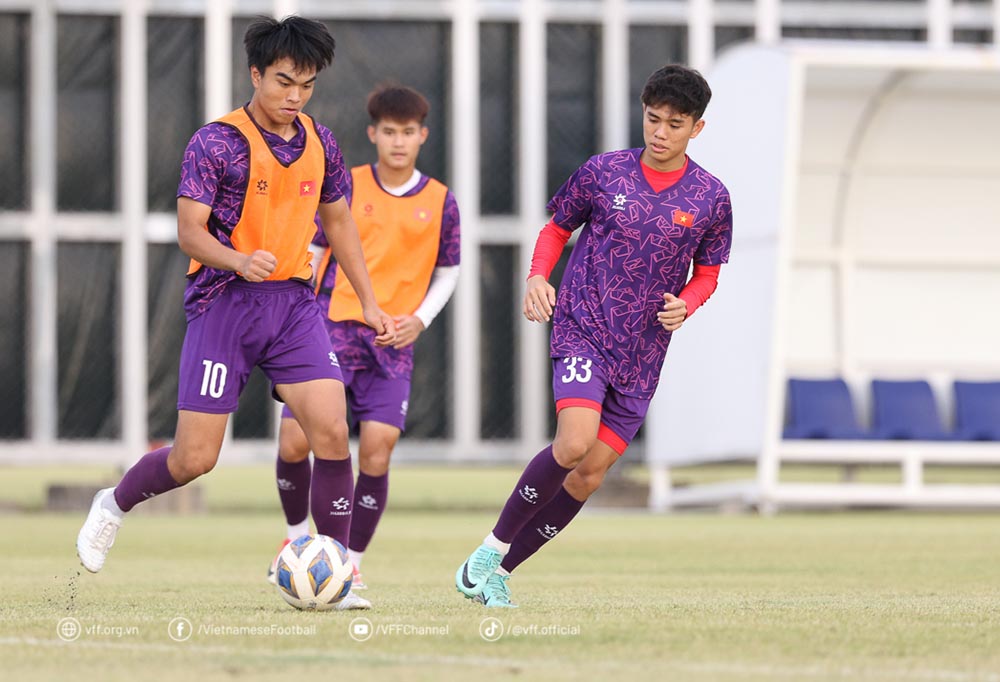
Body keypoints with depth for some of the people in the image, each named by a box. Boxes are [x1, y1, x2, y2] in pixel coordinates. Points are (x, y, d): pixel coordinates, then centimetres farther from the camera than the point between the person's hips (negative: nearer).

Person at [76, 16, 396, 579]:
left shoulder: (320, 143, 8)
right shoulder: (217, 143, -10)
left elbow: (338, 221, 22)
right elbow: (190, 231, -14)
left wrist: (369, 302, 20)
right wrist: (240, 261, -34)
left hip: (295, 302, 4)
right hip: (226, 303, -4)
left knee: (332, 432, -15)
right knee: (195, 459, -4)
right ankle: (115, 505, 27)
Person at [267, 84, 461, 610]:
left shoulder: (440, 202, 7)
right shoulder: (347, 186, 3)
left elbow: (448, 271, 17)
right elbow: (315, 252, 8)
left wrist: (421, 318, 1)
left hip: (393, 341, 1)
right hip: (333, 329, 0)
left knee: (377, 446, -13)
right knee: (295, 440, -10)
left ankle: (351, 568, -2)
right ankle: (298, 535, 18)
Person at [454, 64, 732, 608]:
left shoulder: (711, 197, 1)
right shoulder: (603, 172, -1)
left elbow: (707, 273, 13)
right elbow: (556, 230, 11)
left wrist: (684, 305, -9)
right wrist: (537, 277, -8)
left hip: (641, 352, 3)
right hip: (582, 329, -3)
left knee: (591, 473, 0)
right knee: (575, 443, -24)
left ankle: (500, 571, 13)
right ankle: (493, 547, -7)